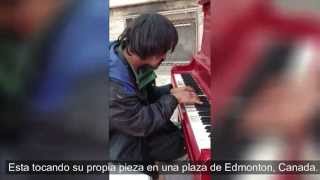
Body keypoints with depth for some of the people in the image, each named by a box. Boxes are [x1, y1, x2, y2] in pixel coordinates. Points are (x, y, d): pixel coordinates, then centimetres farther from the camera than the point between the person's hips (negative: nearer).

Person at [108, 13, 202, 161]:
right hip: (119, 145, -8)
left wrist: (170, 91, -3)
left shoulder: (134, 62, -6)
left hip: (134, 126, 9)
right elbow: (141, 124, -29)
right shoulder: (114, 82, -37)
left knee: (182, 140, 7)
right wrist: (173, 99, -19)